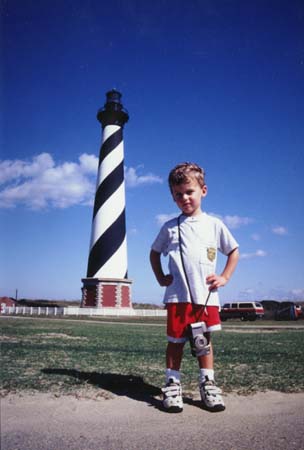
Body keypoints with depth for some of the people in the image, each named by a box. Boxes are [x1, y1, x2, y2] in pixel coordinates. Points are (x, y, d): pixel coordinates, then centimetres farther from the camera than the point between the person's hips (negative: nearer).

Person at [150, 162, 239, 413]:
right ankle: (173, 384, 18)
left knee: (205, 340, 8)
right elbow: (155, 252, 19)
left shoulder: (214, 224, 6)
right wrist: (160, 278, 9)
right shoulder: (170, 227, 7)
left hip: (207, 296, 0)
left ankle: (207, 384, 21)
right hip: (177, 296, 0)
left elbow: (234, 251, 14)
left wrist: (225, 277, 4)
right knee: (176, 340, 5)